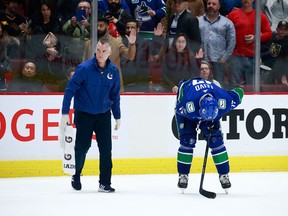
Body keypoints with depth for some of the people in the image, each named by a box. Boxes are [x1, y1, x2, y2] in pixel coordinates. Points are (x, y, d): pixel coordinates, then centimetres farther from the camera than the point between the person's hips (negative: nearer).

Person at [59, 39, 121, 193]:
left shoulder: (113, 71, -3)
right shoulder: (84, 68, -16)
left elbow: (114, 95, 8)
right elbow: (70, 90, -14)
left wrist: (117, 116, 11)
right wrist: (65, 113, -18)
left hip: (103, 115, 3)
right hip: (83, 114, -3)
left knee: (106, 148, -3)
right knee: (82, 147, 1)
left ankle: (105, 183, 3)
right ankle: (76, 177, 25)